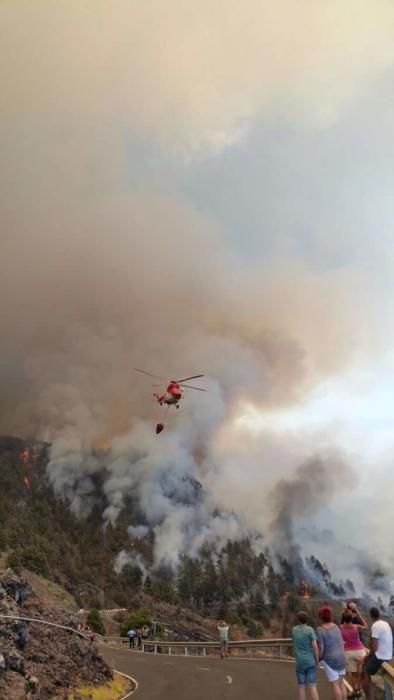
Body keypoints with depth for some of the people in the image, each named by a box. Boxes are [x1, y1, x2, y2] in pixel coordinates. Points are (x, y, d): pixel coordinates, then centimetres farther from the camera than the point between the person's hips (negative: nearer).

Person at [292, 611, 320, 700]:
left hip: (299, 662, 3)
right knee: (312, 686, -2)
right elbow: (315, 646, -13)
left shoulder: (294, 630, 6)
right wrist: (317, 660, 0)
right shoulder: (310, 629, -9)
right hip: (310, 661, -3)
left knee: (301, 686, 9)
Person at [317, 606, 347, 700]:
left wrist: (318, 659, -2)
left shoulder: (320, 630, -15)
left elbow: (321, 647, -17)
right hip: (341, 657, 6)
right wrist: (342, 656, 19)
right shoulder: (336, 626, 2)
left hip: (329, 659, -6)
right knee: (341, 683, 17)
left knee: (334, 685, 1)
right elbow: (342, 642, 8)